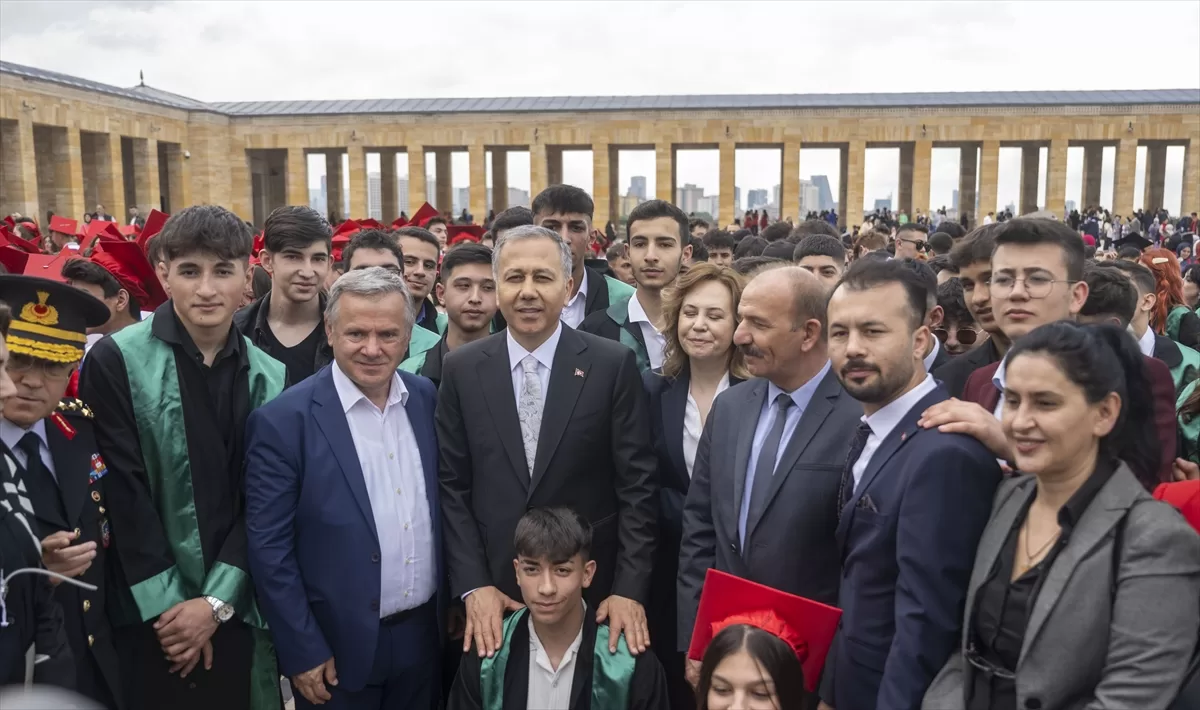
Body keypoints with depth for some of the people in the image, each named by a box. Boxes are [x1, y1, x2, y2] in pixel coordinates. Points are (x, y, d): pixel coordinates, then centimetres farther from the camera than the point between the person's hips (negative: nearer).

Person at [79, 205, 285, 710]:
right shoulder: (117, 361, -7)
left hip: (237, 612, 3)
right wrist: (167, 605, -10)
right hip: (151, 616, -3)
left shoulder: (269, 378, 3)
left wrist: (217, 601, -7)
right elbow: (124, 492, -10)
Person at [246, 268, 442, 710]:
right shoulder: (283, 421, -15)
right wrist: (302, 651, -11)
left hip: (423, 636, 4)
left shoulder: (429, 400, -1)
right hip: (338, 646, -4)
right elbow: (269, 548, -13)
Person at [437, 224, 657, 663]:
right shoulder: (461, 370, -1)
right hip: (494, 597, 1)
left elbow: (637, 484, -6)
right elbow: (451, 487, 0)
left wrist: (631, 588, -11)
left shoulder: (613, 365, -6)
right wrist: (473, 585, -7)